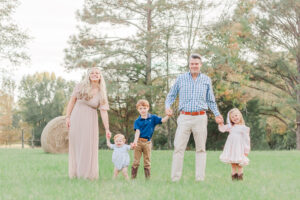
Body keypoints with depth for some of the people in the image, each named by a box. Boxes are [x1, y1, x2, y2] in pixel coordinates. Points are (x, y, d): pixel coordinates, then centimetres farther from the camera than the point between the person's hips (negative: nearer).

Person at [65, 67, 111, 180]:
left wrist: (107, 128, -12)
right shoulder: (80, 87, -2)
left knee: (89, 146, 0)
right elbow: (72, 101, 3)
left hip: (90, 121, 0)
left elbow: (103, 111, -6)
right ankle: (75, 173, 10)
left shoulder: (101, 93, -2)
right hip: (76, 118, 0)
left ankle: (88, 174, 9)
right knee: (75, 145, 3)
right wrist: (68, 117, -2)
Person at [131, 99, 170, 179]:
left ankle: (148, 178, 10)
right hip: (139, 142, -1)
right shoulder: (137, 121, 0)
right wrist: (135, 141, -20)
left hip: (147, 142, 1)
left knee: (147, 162, 6)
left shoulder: (152, 118, 4)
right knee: (136, 161, 3)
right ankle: (133, 178, 9)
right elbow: (137, 131, -7)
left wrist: (168, 115, -20)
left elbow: (162, 120, -2)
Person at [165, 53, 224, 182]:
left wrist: (217, 114, 11)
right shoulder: (181, 78, 6)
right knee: (178, 147, -6)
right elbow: (171, 95, 13)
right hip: (184, 117, -1)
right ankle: (175, 178, -4)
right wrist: (167, 106, -5)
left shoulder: (206, 80, 9)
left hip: (200, 118, 1)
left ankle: (200, 178, 7)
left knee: (201, 148, 3)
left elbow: (210, 100, 18)